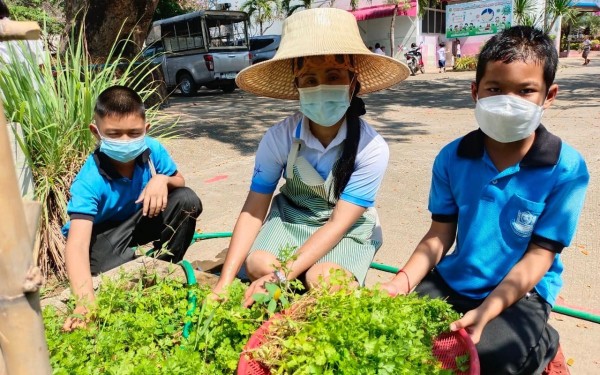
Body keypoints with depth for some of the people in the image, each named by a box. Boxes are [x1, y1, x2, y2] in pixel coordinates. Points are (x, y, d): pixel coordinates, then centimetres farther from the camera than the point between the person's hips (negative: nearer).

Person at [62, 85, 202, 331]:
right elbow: (77, 244, -41)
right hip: (102, 234, -4)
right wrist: (85, 302, -56)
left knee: (187, 200, -19)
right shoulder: (90, 180, -32)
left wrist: (163, 179, -27)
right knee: (101, 263, -37)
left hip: (141, 220, 4)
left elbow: (179, 180, -1)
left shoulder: (152, 149, -21)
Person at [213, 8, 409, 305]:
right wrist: (225, 281, -24)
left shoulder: (372, 148, -24)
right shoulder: (278, 137, -19)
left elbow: (338, 223, -26)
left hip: (348, 227, -1)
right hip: (290, 217, 2)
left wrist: (283, 276, -37)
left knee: (323, 280, -29)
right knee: (257, 265, -25)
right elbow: (254, 209, -15)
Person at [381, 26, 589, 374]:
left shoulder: (567, 169, -14)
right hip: (452, 281, 4)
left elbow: (539, 255, -14)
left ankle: (542, 347, 9)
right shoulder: (452, 157, -5)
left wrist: (486, 312, -26)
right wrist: (404, 281, -17)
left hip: (521, 294, -3)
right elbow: (441, 233, -1)